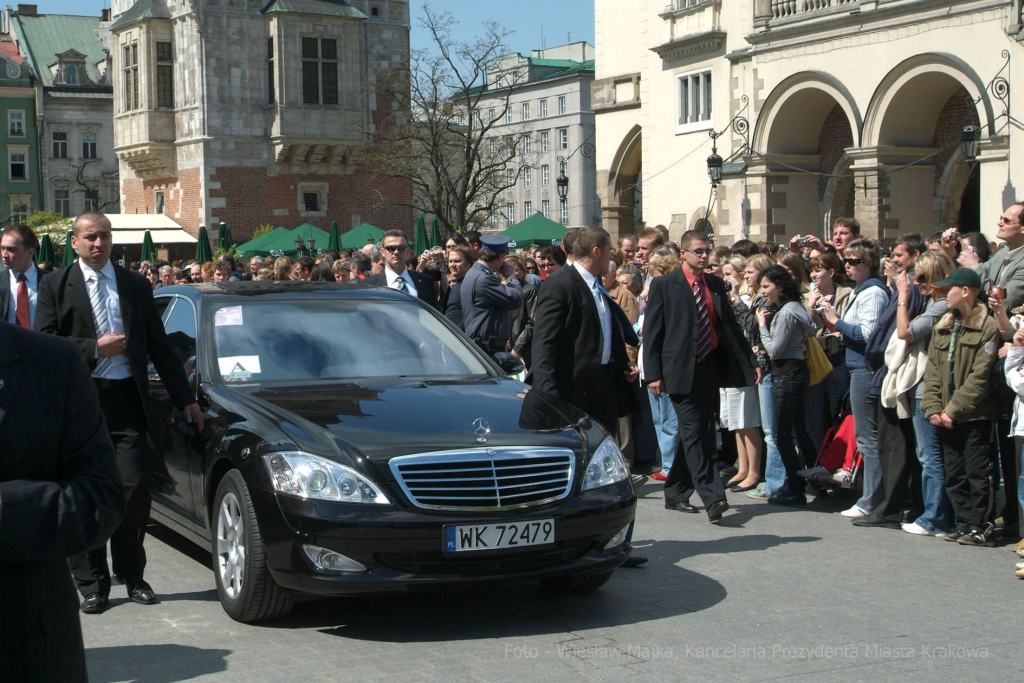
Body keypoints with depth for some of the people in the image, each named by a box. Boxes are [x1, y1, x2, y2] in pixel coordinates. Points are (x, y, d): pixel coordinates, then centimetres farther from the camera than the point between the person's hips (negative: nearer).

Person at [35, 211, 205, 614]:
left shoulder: (136, 286, 13)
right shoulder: (56, 287, 7)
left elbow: (159, 346, 13)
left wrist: (185, 398, 11)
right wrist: (95, 347, -12)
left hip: (126, 399, 1)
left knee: (136, 486, -4)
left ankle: (132, 575, 12)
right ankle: (92, 584, 11)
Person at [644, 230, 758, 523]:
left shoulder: (715, 285, 13)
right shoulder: (664, 285, -2)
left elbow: (730, 326, 17)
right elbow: (651, 332, -4)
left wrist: (751, 362, 11)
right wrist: (653, 374, -10)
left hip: (710, 368, 6)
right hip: (682, 370, -6)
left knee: (694, 433, 11)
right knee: (693, 433, -10)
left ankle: (675, 493, 22)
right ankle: (713, 498, -14)